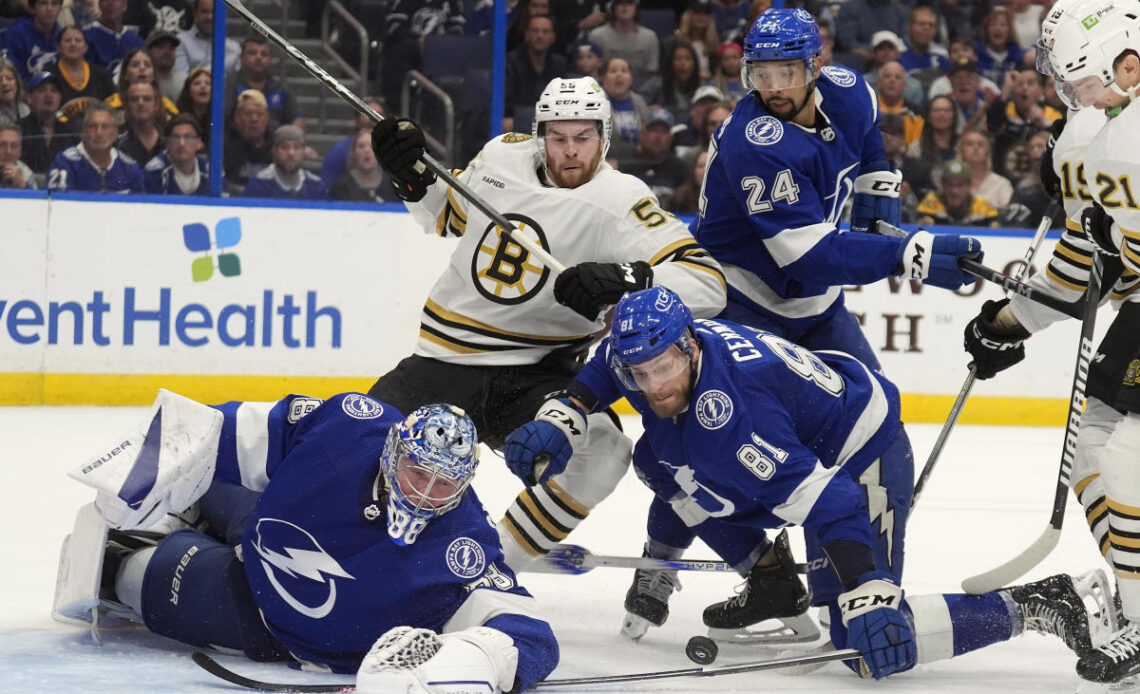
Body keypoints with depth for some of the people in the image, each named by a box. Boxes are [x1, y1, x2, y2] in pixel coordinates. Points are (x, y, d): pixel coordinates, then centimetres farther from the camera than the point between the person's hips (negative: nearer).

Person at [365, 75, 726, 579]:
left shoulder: (621, 202, -14)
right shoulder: (502, 156, 0)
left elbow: (708, 285, -21)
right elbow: (446, 217, 20)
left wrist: (626, 279, -36)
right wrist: (411, 176, 0)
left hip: (538, 374, -2)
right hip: (448, 360, 2)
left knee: (601, 453, -29)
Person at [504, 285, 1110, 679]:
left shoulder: (732, 411, -36)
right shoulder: (642, 356, -12)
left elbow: (829, 502, -39)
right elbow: (604, 366, 16)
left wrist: (869, 594, -46)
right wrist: (563, 418, 2)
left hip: (861, 459, -10)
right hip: (805, 442, 10)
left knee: (870, 645, -19)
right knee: (658, 461, 8)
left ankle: (1043, 605, -10)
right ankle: (771, 581, 19)